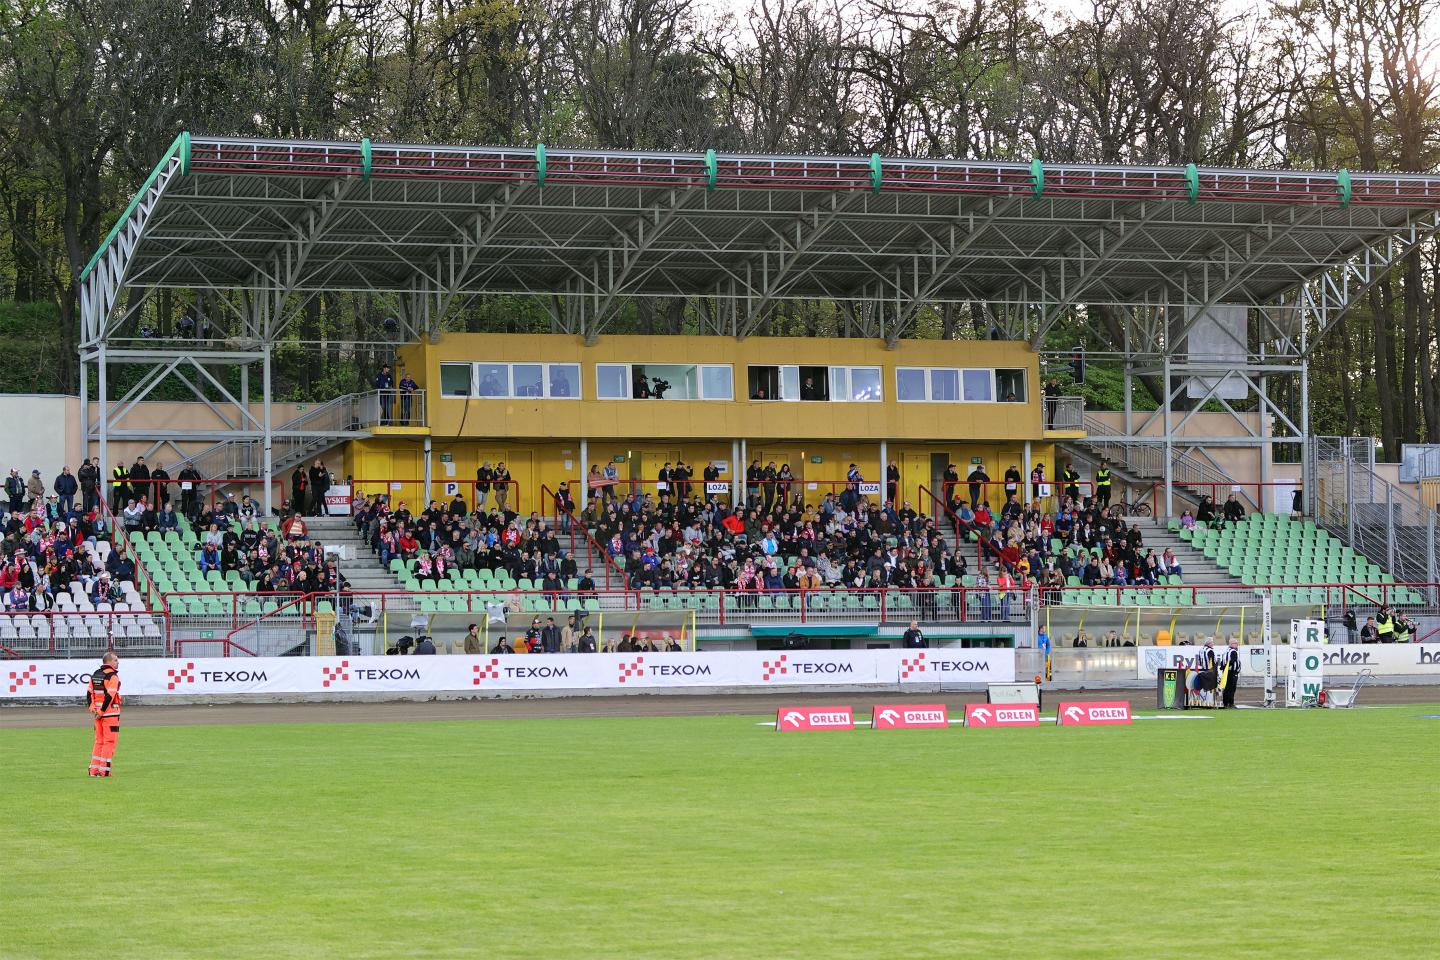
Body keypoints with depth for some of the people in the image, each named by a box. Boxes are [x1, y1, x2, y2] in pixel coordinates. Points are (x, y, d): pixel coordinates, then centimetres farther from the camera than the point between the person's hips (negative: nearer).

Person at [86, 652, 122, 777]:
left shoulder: (95, 675, 12)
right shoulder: (112, 676, -12)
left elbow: (89, 694, 10)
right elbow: (109, 696, -20)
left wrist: (92, 709, 5)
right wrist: (101, 712, -14)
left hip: (98, 713, 7)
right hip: (110, 713, -7)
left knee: (99, 742, 15)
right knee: (109, 742, -1)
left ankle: (94, 770, 15)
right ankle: (104, 771, -3)